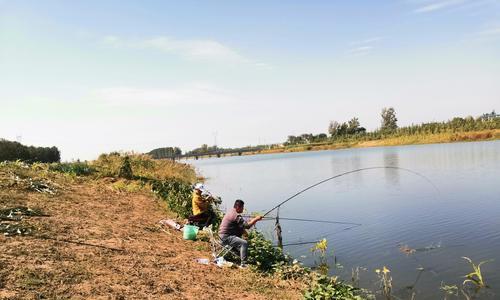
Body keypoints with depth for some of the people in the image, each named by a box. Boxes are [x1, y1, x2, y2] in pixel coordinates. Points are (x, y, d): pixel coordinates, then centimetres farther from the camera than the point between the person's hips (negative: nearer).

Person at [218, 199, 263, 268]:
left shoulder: (231, 211, 13)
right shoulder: (236, 216, -19)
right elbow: (247, 225, -21)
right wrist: (256, 219, -12)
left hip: (223, 236, 11)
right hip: (226, 237, -11)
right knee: (244, 243, -19)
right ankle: (243, 264, -20)